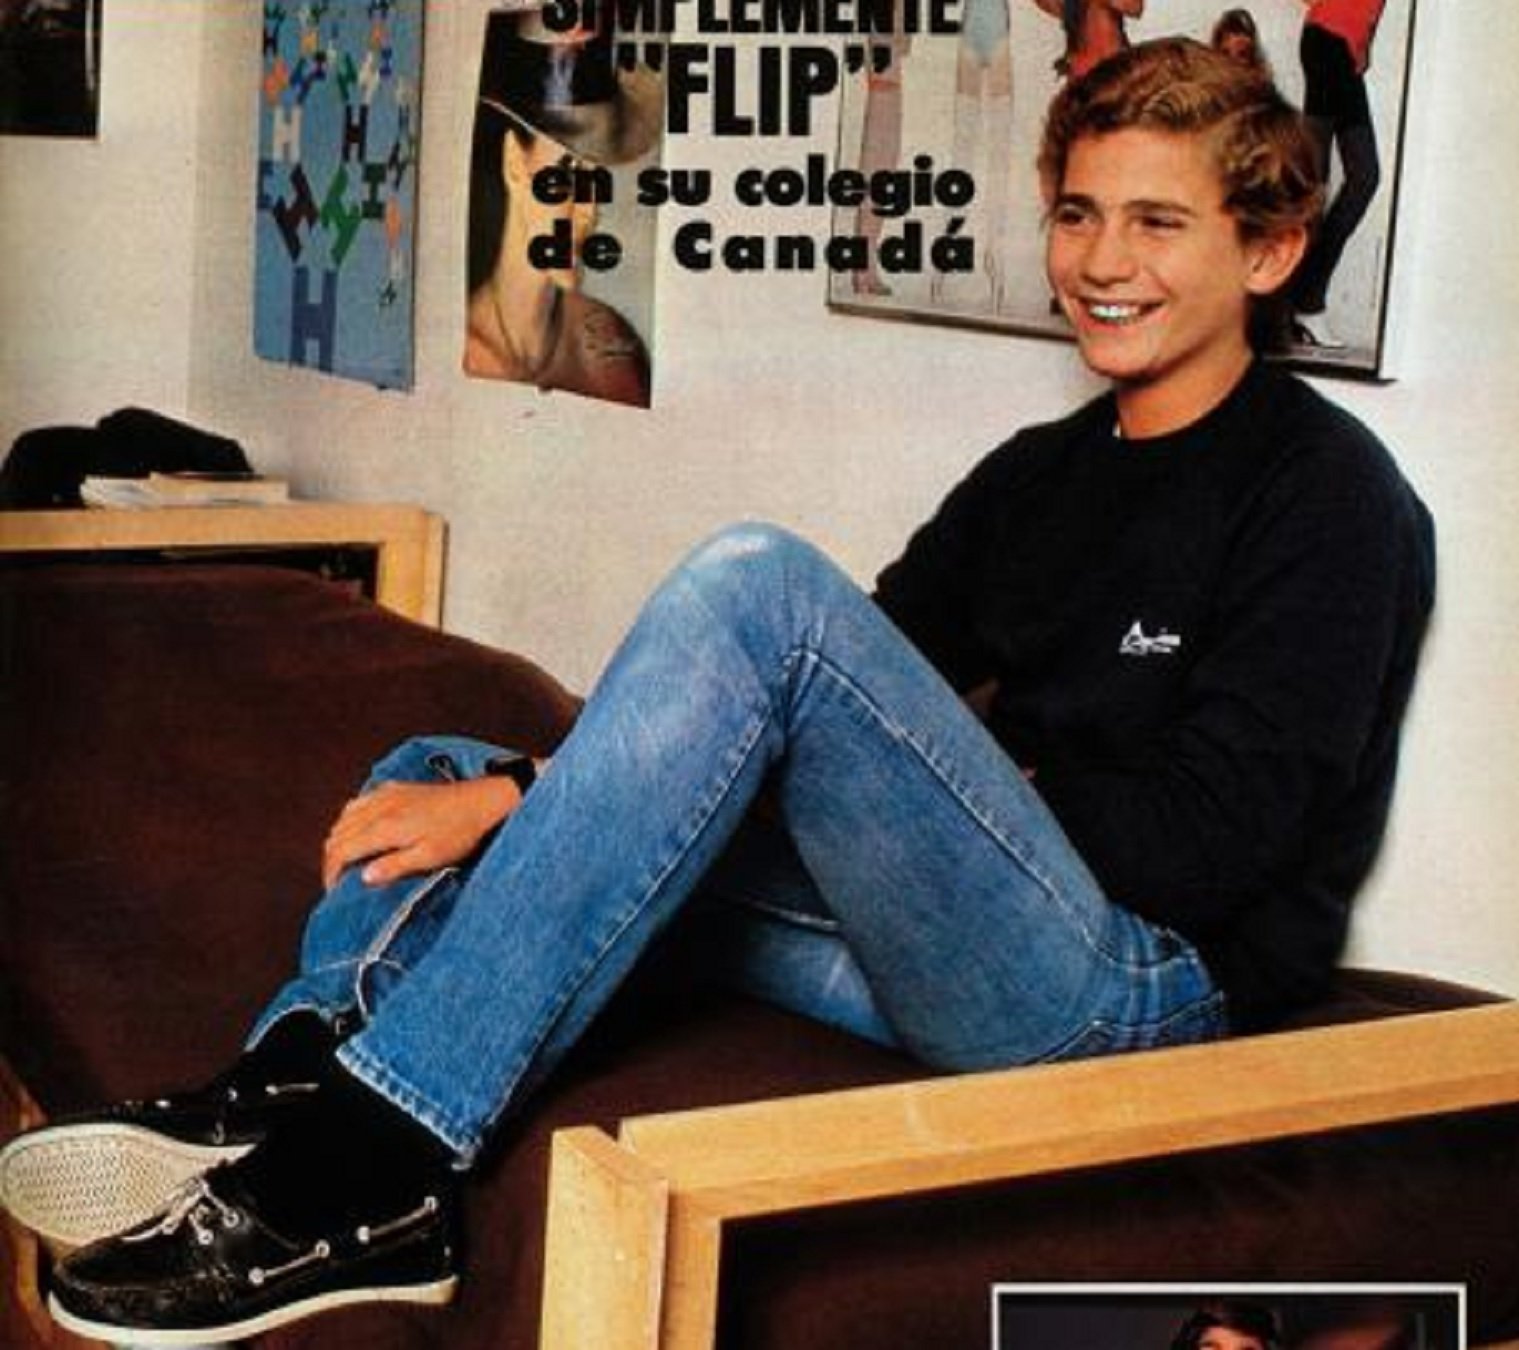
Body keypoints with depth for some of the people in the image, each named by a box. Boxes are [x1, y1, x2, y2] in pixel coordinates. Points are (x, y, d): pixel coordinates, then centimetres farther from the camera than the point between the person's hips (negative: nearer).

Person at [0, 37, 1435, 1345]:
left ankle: (381, 1153, -27)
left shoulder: (1329, 492, -2)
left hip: (1141, 985, -7)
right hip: (940, 961, 8)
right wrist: (505, 792, -2)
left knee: (758, 581, -27)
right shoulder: (1037, 475, 18)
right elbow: (857, 694, 11)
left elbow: (1209, 841, -13)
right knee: (445, 778, 5)